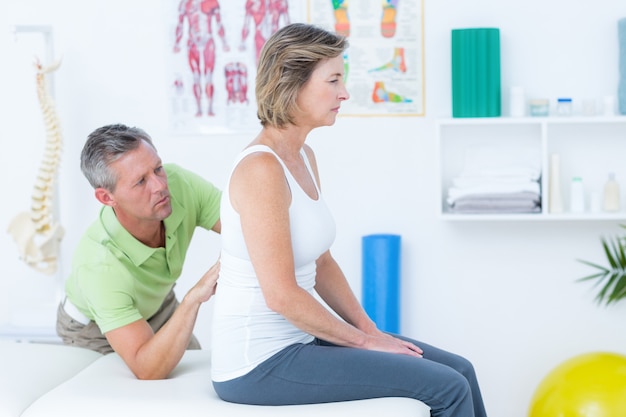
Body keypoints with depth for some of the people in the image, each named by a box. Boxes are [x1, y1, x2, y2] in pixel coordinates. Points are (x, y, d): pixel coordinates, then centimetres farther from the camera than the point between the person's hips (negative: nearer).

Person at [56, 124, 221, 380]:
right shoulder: (97, 265, -44)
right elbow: (147, 371, -46)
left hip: (159, 307, 4)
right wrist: (193, 298, -58)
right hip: (96, 332, -4)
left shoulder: (178, 182, -32)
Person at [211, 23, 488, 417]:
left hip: (299, 338, 9)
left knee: (459, 370, 7)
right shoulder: (261, 169, -21)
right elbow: (281, 294, -22)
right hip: (259, 364, -9)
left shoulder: (305, 157, 8)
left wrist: (371, 330, 6)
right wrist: (362, 341, -11)